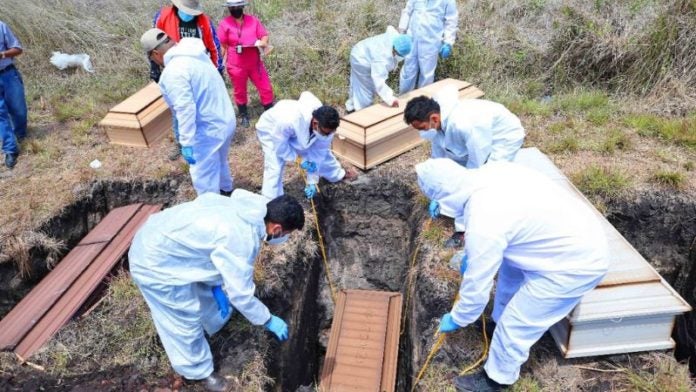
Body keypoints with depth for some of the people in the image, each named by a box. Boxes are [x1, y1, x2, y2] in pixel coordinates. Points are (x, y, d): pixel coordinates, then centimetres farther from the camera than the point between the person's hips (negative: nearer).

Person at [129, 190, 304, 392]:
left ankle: (216, 317, 57)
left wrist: (216, 284, 11)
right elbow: (241, 293, -20)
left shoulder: (244, 207, -4)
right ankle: (199, 371, 31)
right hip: (155, 263, -9)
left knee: (206, 291, 29)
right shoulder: (242, 240, -30)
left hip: (161, 240, 9)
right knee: (186, 322, 7)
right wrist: (269, 321, -5)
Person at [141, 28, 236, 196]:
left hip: (209, 129, -10)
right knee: (219, 161, 31)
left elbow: (185, 110, -29)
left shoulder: (173, 72, -23)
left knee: (203, 175, 6)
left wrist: (187, 143, -25)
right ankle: (226, 189, 54)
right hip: (226, 120, 10)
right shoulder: (195, 54, 5)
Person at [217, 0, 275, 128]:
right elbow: (223, 46, -2)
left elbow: (264, 36, 2)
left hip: (255, 62, 2)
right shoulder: (225, 24, -4)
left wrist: (263, 42, -21)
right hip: (236, 64, -2)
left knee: (266, 88, 3)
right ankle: (244, 115, 29)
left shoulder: (253, 20, 2)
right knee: (240, 91, 11)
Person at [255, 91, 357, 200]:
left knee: (323, 152, 12)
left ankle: (337, 174, 43)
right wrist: (298, 158, -29)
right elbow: (279, 145, -29)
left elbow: (318, 153, -19)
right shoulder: (290, 120, -48)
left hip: (300, 132, 5)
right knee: (274, 168, -19)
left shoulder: (325, 126, -30)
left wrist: (312, 181, -19)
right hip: (271, 129, -5)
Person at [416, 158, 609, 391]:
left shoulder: (483, 225, -30)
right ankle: (500, 321, 49)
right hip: (580, 230, 9)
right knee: (509, 269, 27)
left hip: (578, 264, -9)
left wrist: (457, 319, 2)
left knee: (515, 323, 5)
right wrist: (471, 253, 21)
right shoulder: (491, 170, -6)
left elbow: (477, 287, -17)